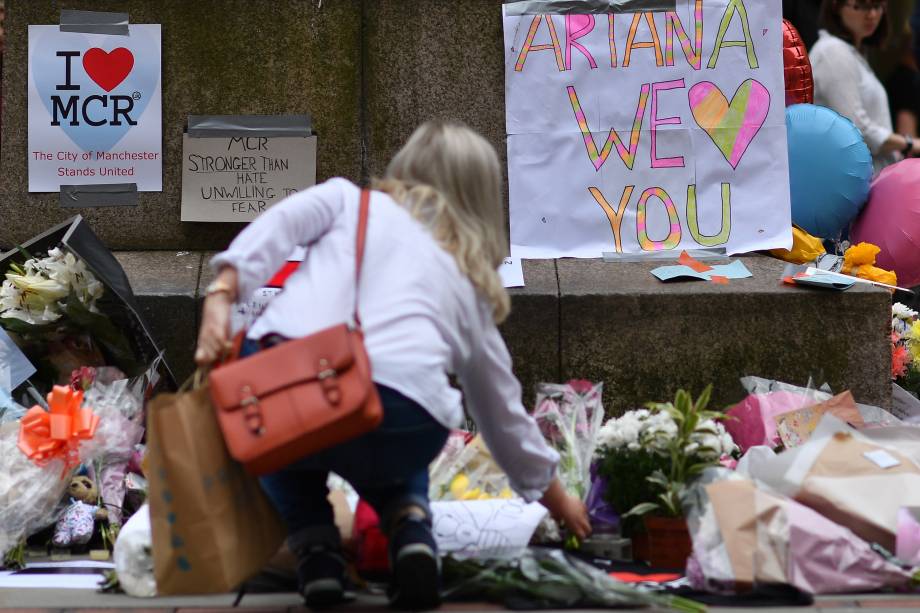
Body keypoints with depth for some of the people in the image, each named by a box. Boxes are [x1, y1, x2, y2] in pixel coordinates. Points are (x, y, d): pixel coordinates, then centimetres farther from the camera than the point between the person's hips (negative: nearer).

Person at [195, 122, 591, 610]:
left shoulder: (349, 199, 28)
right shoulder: (470, 287, 32)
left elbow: (278, 224, 5)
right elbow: (505, 414, 42)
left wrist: (220, 297, -7)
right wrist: (555, 497, 57)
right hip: (405, 420, 2)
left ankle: (314, 545, 14)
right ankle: (410, 528, 9)